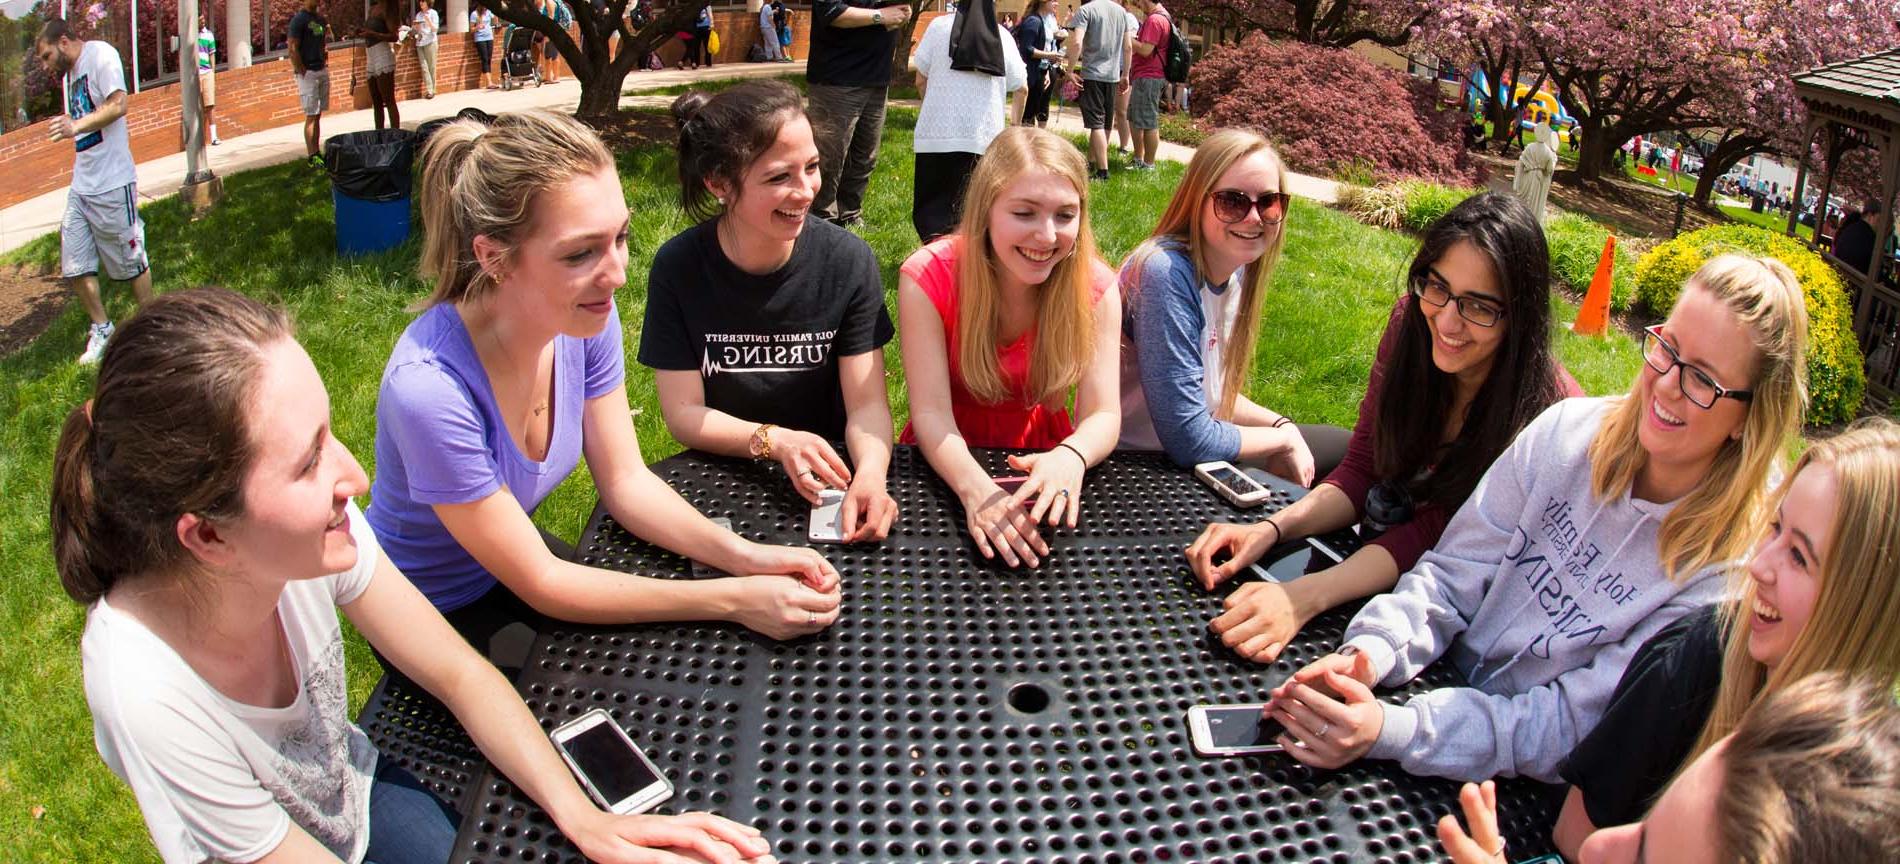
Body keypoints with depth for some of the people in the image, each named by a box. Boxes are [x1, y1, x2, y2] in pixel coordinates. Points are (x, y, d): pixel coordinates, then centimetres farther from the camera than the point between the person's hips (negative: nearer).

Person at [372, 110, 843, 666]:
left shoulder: (586, 318, -18)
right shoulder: (430, 387, -36)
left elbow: (626, 480, -7)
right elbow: (540, 584, -28)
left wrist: (743, 555, -23)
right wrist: (734, 600, -30)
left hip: (516, 558, 6)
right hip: (435, 618, -5)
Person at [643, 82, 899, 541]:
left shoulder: (849, 260, -10)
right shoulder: (678, 267, -10)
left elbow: (867, 403, -12)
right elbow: (683, 412, -8)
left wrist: (871, 473, -34)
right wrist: (774, 441, -26)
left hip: (824, 481, 1)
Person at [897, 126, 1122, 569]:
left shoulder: (1095, 287, -13)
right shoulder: (927, 277, -19)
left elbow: (1103, 415, -17)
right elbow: (931, 412, -23)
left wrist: (1070, 457, -42)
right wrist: (976, 489, -43)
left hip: (1042, 459, 1)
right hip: (949, 462, -1)